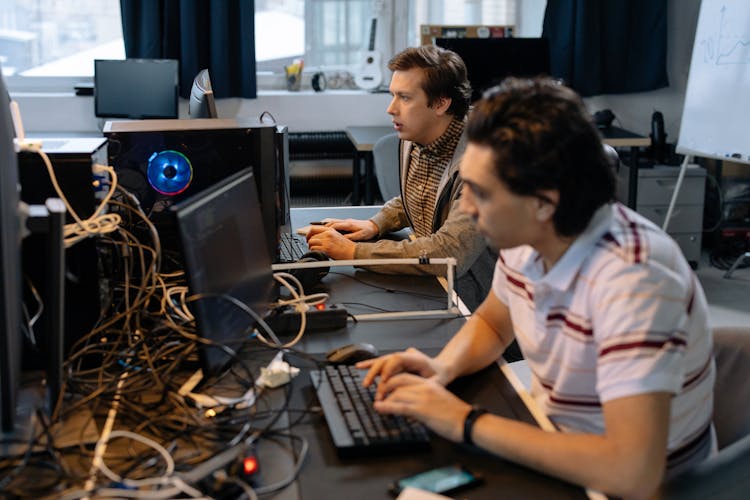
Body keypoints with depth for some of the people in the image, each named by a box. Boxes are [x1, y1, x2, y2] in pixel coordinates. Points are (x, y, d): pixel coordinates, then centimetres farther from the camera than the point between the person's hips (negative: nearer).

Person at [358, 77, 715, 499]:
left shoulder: (629, 276, -31)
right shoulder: (525, 238, -9)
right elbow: (492, 323, 11)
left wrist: (466, 422, -29)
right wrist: (443, 367, -11)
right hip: (554, 450, 6)